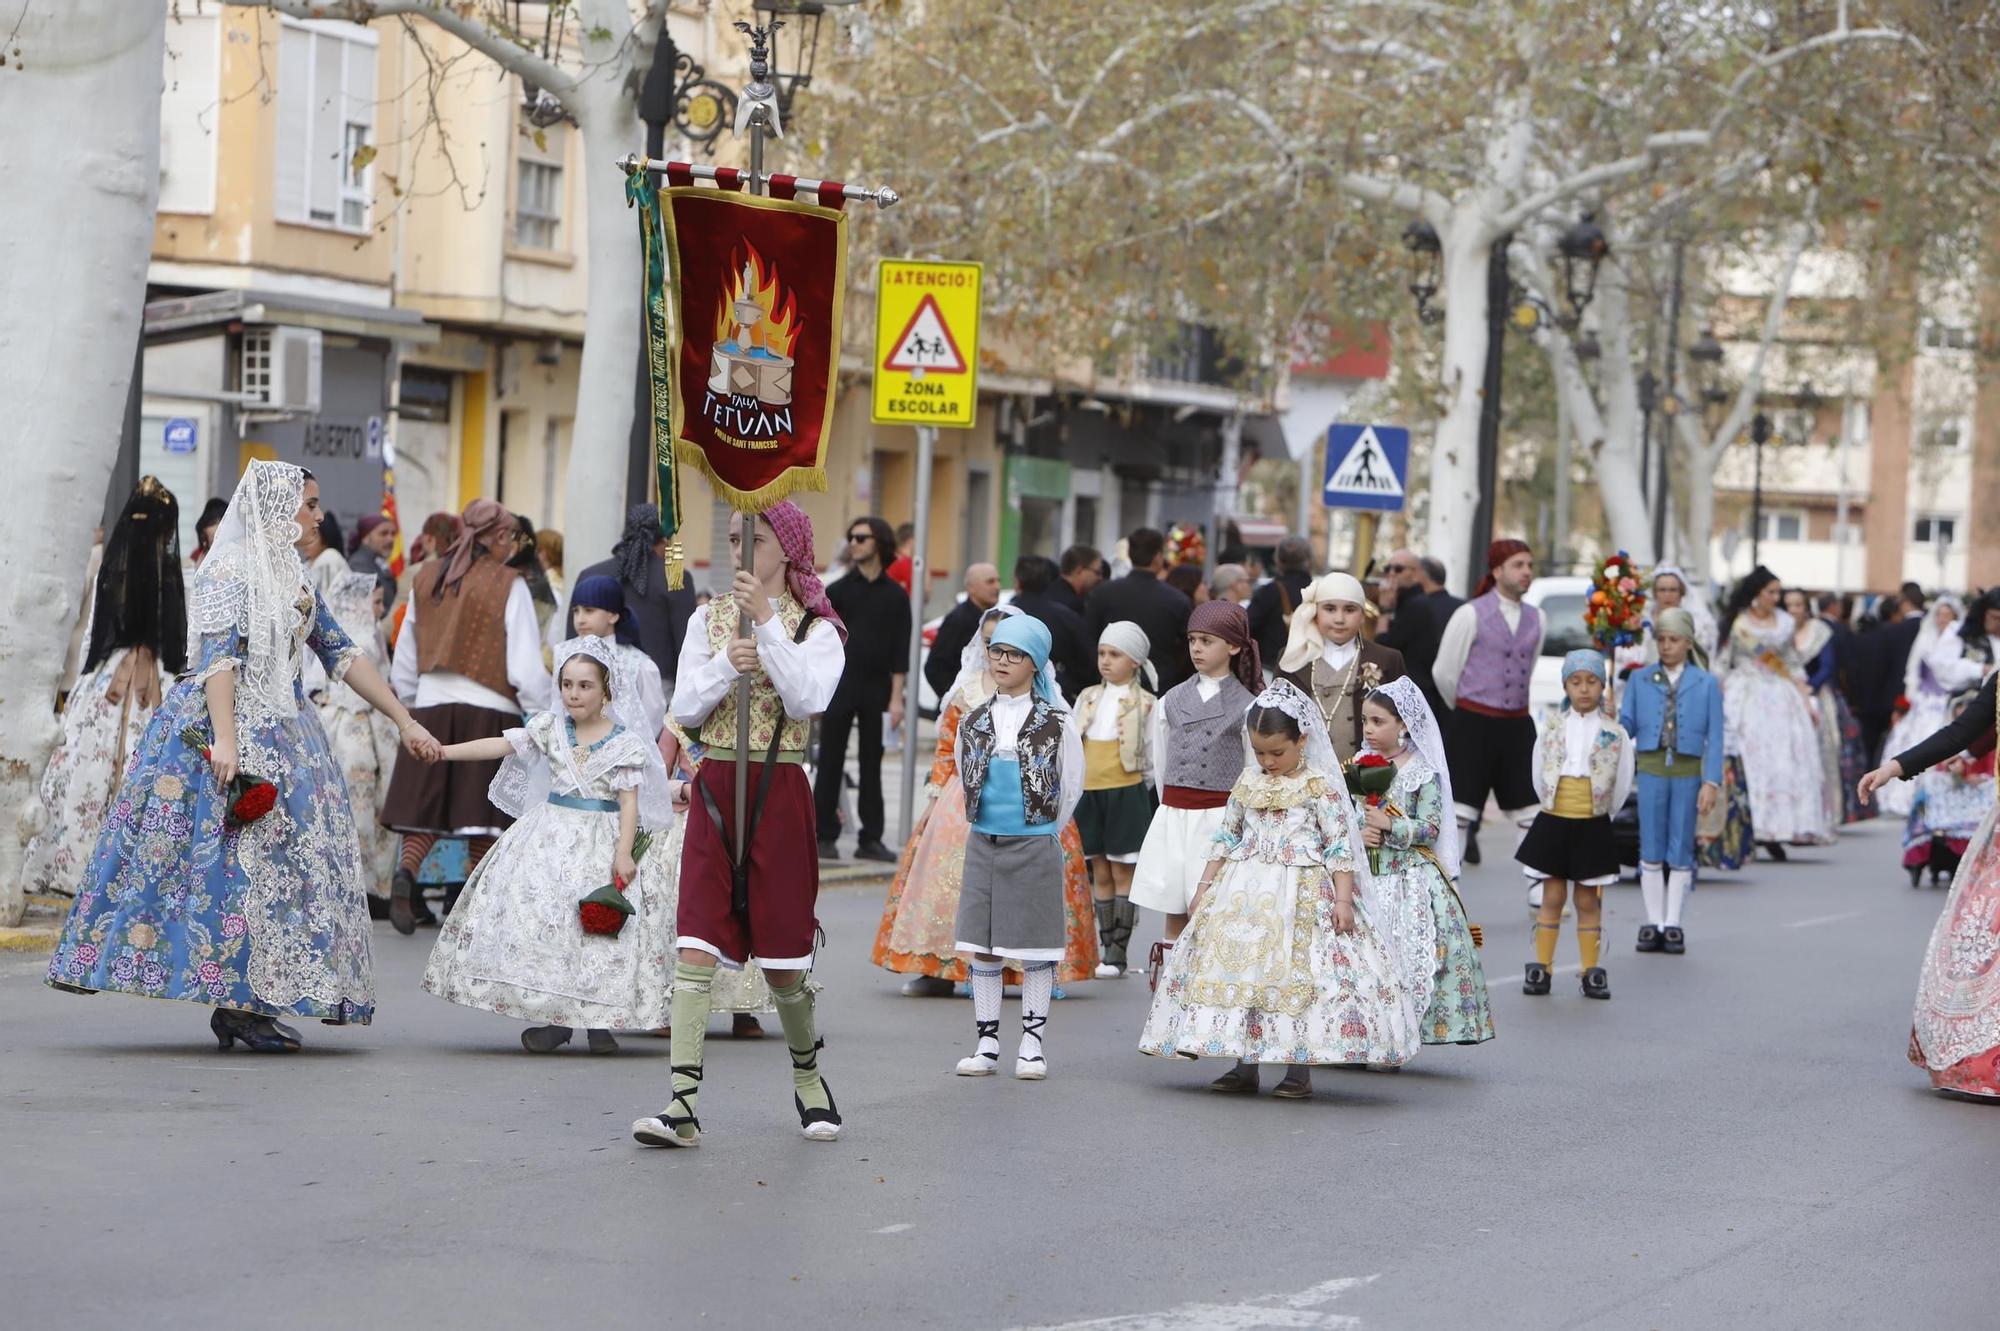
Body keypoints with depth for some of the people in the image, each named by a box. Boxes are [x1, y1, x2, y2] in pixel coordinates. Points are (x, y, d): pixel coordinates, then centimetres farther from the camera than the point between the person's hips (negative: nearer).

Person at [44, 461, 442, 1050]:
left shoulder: (291, 577, 17)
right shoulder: (234, 568, -8)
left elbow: (343, 655, 19)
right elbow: (218, 657, -16)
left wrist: (405, 721, 17)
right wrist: (225, 741, -26)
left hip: (281, 734, 9)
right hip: (233, 727, -9)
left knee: (282, 862, 4)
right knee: (229, 856, -9)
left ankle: (243, 1005, 4)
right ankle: (238, 1005, -9)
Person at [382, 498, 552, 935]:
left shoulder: (425, 579, 9)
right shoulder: (508, 585, -6)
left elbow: (405, 660, 16)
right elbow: (526, 668, -9)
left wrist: (410, 701, 28)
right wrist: (543, 718, 0)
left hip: (431, 706, 4)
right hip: (488, 710, -4)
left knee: (425, 806, 4)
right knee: (482, 817, 5)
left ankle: (405, 874, -20)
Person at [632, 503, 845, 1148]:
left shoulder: (816, 627, 1)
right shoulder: (709, 619, 10)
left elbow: (807, 700, -17)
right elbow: (685, 709, 3)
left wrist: (767, 619, -19)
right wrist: (729, 666, -14)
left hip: (779, 792, -2)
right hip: (715, 787, 2)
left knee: (783, 959, 4)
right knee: (697, 945, -9)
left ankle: (808, 1079, 30)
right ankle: (683, 1105, -14)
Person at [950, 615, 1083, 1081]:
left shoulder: (1056, 722, -4)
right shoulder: (974, 721, 5)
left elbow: (1072, 784, 4)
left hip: (1035, 846, -3)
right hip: (983, 845, 3)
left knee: (1035, 948, 1)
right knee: (980, 947, 3)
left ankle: (1032, 1043, 8)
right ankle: (987, 1043, 10)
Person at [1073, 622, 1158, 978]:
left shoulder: (1145, 704, -4)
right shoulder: (1088, 699, 10)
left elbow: (1154, 756, -1)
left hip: (1126, 793, -5)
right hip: (1090, 793, 5)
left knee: (1122, 870, -1)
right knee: (1099, 872, 8)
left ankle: (1118, 952, 1)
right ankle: (1106, 947, 14)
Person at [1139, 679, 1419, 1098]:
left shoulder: (1319, 785, -4)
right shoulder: (1248, 783, 10)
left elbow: (1339, 844, -6)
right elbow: (1225, 838, 17)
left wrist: (1343, 898, -12)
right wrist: (1204, 887, 13)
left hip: (1302, 893, -5)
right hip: (1244, 890, 5)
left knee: (1297, 972, -7)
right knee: (1240, 966, 2)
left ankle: (1299, 1069, 0)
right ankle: (1245, 1066, 10)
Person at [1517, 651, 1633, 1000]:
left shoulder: (1614, 734, -3)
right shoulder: (1552, 730, 0)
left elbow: (1621, 784, 5)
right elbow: (1539, 777, 10)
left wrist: (1599, 814, 10)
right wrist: (1558, 810, 12)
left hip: (1593, 827, -1)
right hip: (1553, 823, 1)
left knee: (1589, 901, 5)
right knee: (1552, 897, 4)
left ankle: (1591, 972, 9)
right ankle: (1541, 968, 9)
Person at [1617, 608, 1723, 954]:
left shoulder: (1706, 684, 4)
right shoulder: (1640, 679, 7)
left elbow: (1714, 737, 1)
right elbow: (1627, 726, 2)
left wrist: (1711, 782, -6)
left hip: (1687, 772, -1)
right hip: (1651, 769, 1)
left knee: (1680, 850, 3)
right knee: (1651, 849, 3)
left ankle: (1673, 923, 10)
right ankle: (1653, 923, 11)